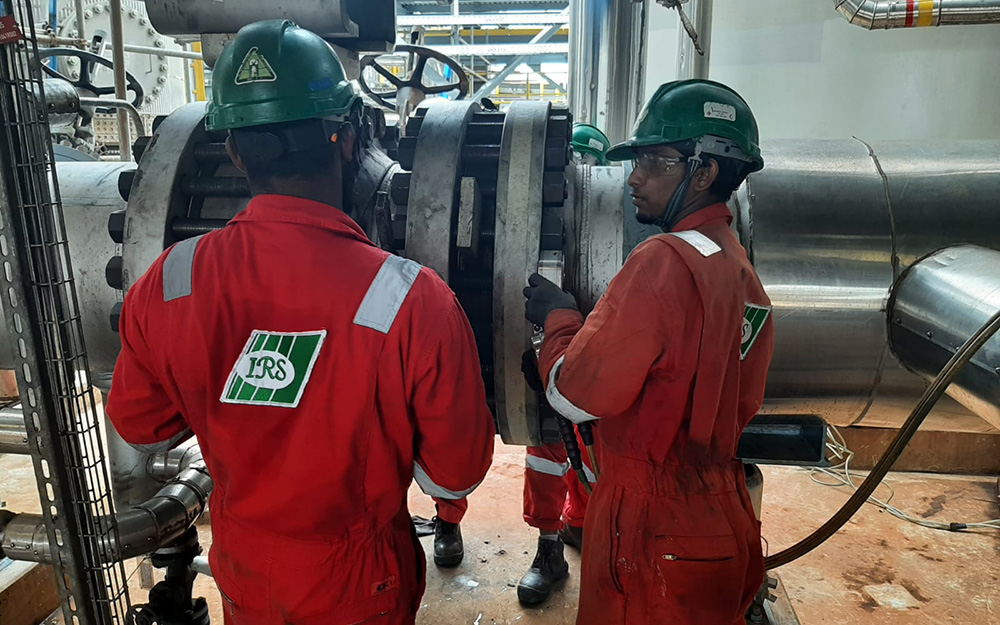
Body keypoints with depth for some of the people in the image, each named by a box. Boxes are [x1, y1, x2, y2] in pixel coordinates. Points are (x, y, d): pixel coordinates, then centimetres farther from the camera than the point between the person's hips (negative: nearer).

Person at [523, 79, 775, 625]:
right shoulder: (741, 271, 4)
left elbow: (579, 395, -22)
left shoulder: (666, 259, -23)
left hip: (655, 533, -8)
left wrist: (559, 316, -6)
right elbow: (742, 407, 12)